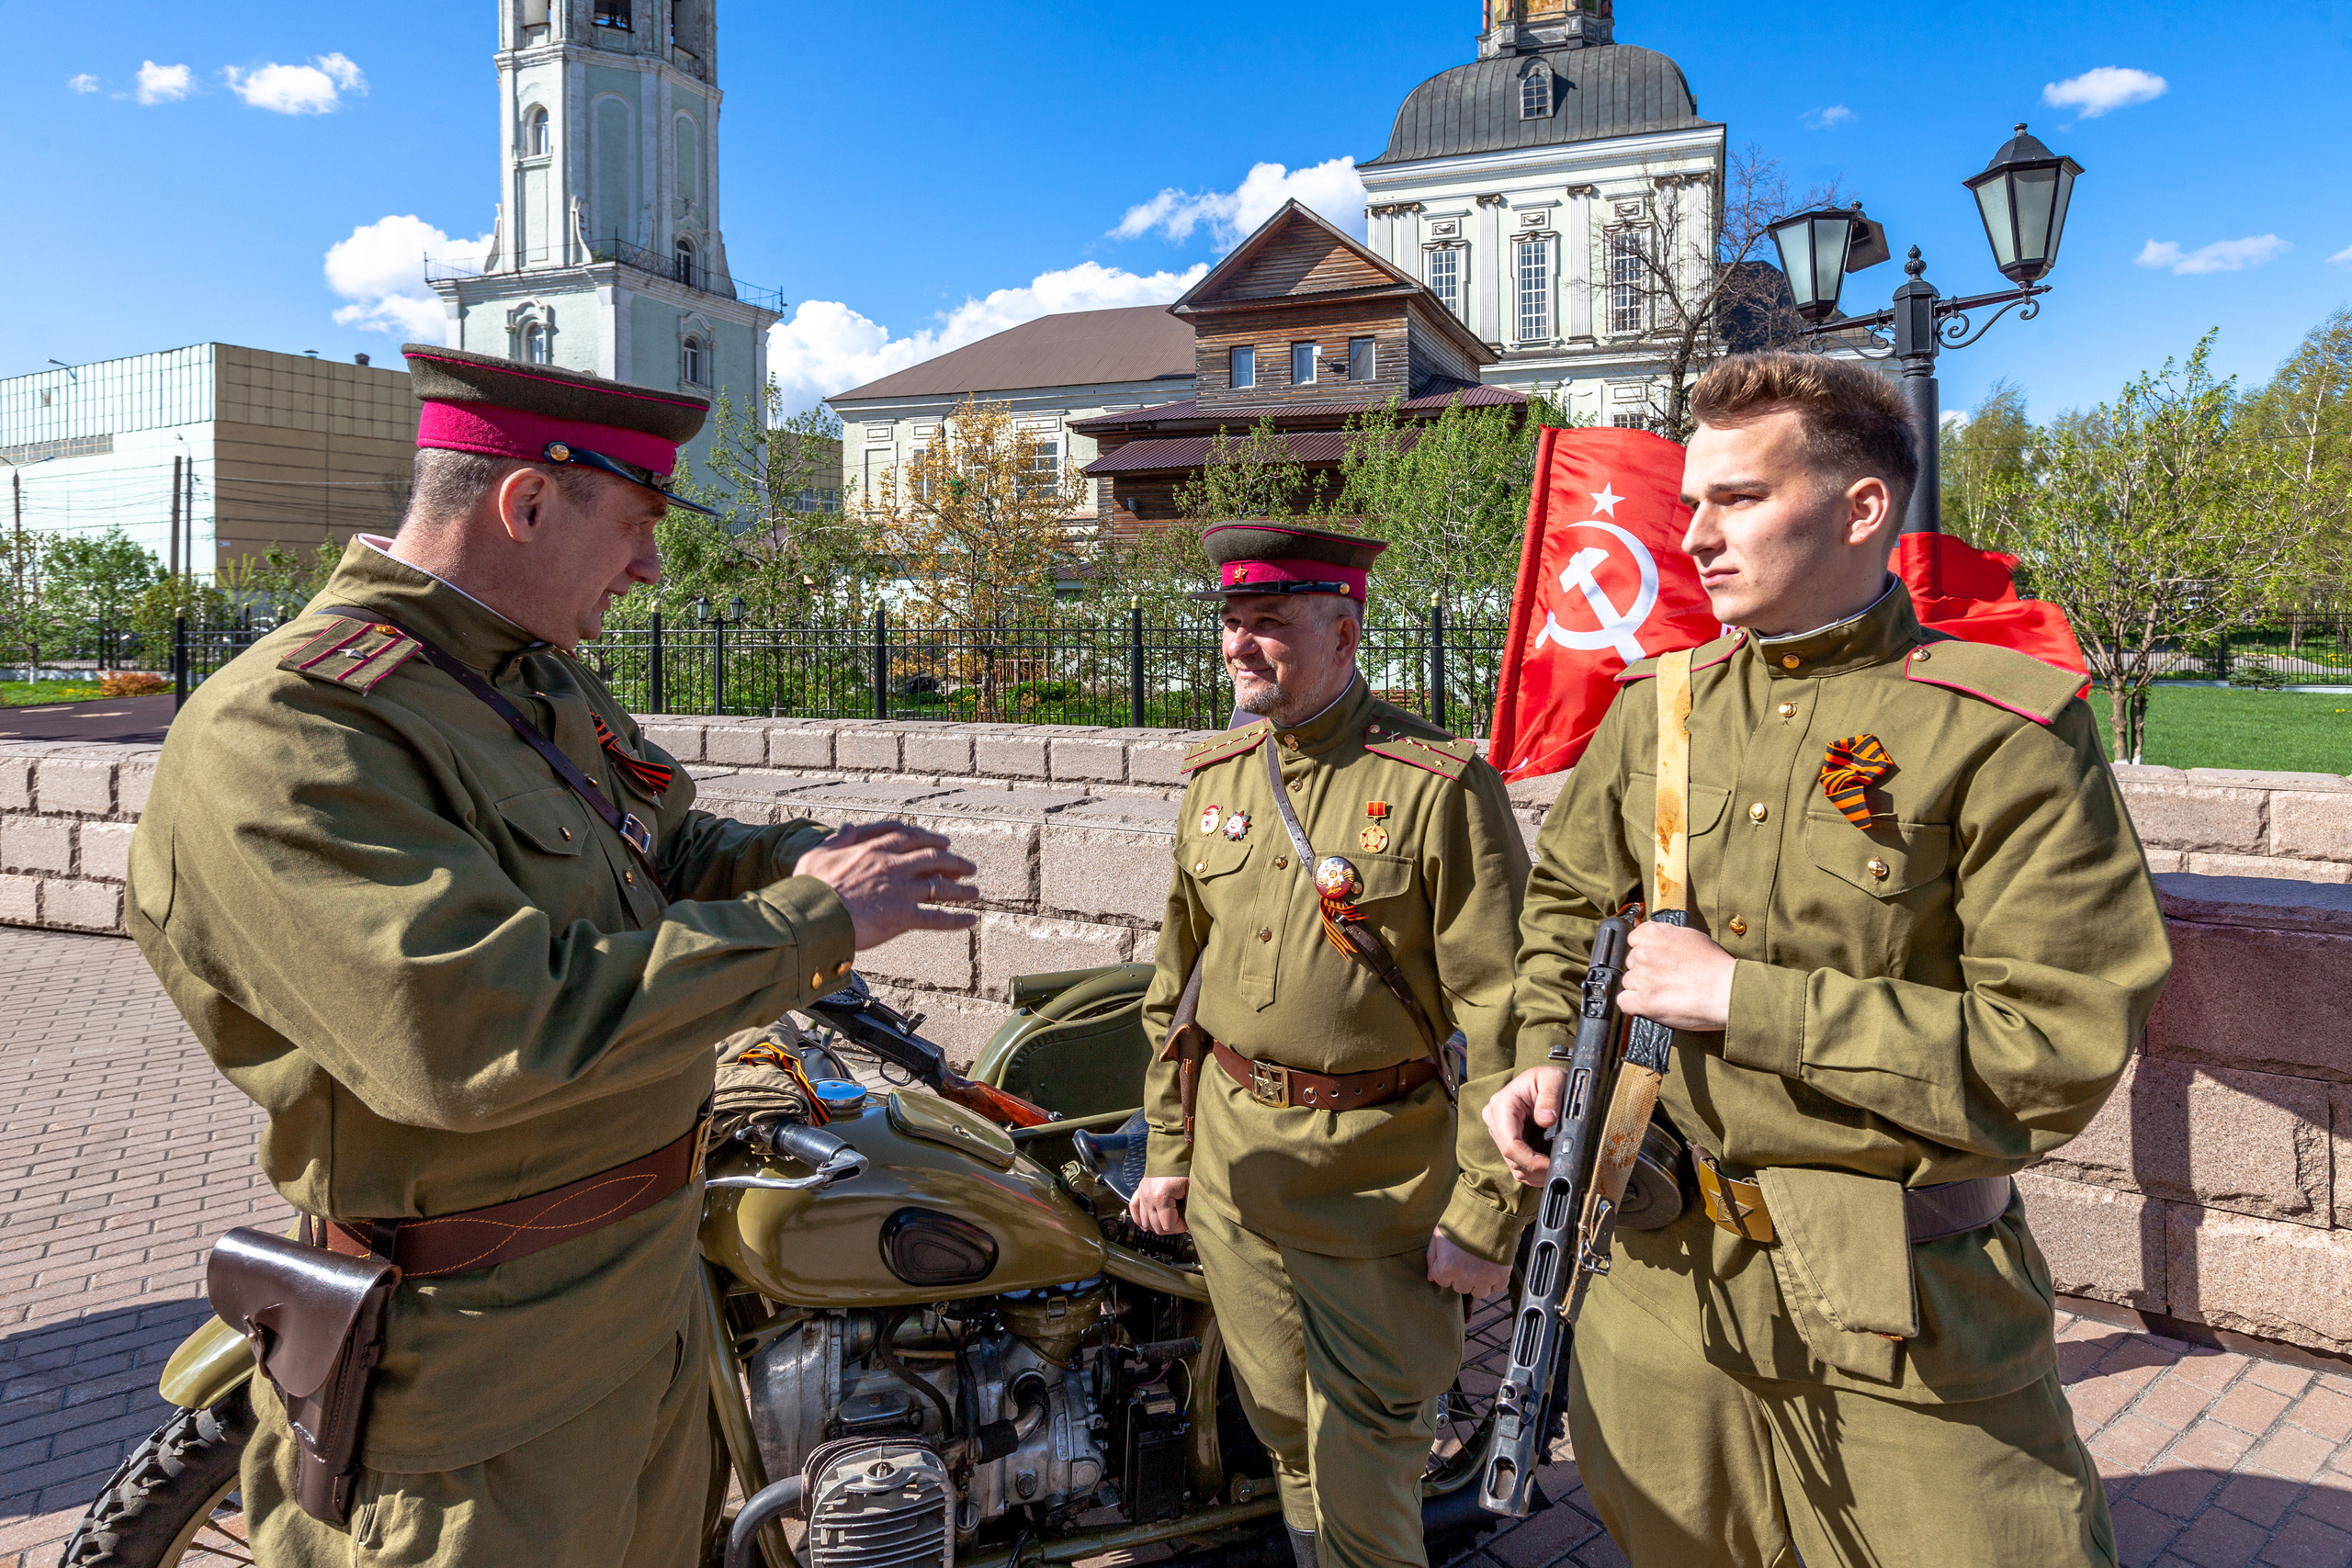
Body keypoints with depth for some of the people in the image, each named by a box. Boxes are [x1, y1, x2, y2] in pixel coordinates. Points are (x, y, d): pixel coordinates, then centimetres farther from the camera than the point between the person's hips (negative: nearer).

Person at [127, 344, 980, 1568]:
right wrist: (808, 923, -27)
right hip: (484, 1357, -9)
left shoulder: (547, 681, 7)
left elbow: (660, 851, 19)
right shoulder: (279, 730, -23)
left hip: (649, 1277, 9)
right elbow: (482, 1030, -33)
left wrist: (801, 856, -3)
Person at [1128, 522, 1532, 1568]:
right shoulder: (1215, 777, 6)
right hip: (1231, 1160, 6)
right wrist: (1165, 1149, 14)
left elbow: (1503, 1019, -15)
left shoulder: (1441, 786, -14)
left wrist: (1483, 1214, -14)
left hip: (1378, 1177, -5)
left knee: (1364, 1454, 6)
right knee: (1280, 1421, 21)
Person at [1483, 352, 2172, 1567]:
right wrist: (1548, 1056, 0)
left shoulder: (2003, 733, -14)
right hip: (1660, 1274, 5)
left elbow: (2059, 1054, -18)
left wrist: (1744, 998, -20)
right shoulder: (1654, 707, 3)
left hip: (1905, 1313, -4)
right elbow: (1566, 900, 17)